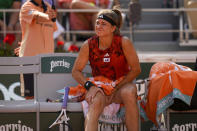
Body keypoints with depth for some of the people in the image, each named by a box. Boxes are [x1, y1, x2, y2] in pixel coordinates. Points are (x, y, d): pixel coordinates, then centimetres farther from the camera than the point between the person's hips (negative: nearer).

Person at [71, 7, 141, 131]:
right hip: (98, 87, 1)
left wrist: (116, 89, -11)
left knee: (129, 93, -35)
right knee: (96, 102, -34)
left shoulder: (123, 42, -11)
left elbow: (136, 69, -5)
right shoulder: (89, 45, -6)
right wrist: (89, 85, -14)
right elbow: (76, 71, 4)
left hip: (122, 85, 0)